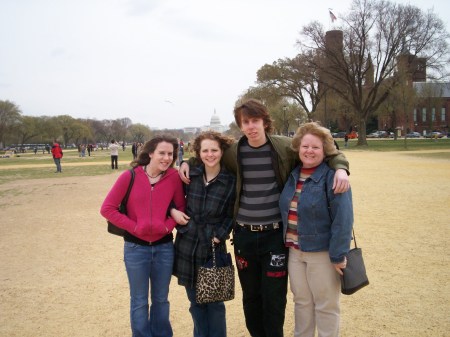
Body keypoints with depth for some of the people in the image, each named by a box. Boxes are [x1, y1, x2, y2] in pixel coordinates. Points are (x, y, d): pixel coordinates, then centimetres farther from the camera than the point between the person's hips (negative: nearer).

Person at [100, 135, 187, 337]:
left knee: (161, 299, 18)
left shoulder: (174, 177, -6)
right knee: (139, 301, 12)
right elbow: (107, 208, -10)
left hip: (164, 247, 2)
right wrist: (133, 227, -15)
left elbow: (181, 208, 4)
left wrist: (168, 225, -13)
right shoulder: (130, 177, -11)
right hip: (136, 248, -2)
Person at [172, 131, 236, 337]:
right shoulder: (190, 175, 1)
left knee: (214, 302, 7)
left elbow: (231, 215, -1)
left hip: (213, 248, -2)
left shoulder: (231, 181, -6)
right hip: (187, 245, 3)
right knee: (195, 301, 14)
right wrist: (173, 211, -3)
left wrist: (220, 235, -13)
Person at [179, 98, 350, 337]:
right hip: (244, 235, 3)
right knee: (250, 296, 17)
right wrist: (188, 162, 5)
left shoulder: (285, 147, -8)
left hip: (275, 235, -3)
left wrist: (340, 168, -18)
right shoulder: (233, 152, 0)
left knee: (274, 298, 6)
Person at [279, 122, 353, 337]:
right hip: (295, 251, 6)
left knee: (325, 306, 8)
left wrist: (338, 255, -19)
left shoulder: (331, 176, -15)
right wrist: (289, 243, 11)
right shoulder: (293, 174, 6)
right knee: (301, 302, 18)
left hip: (322, 252, -6)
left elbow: (342, 219, -19)